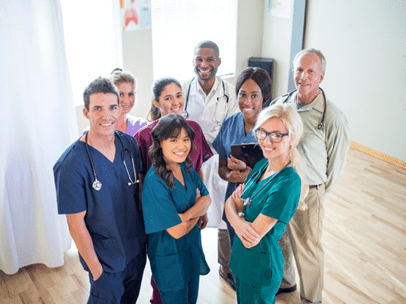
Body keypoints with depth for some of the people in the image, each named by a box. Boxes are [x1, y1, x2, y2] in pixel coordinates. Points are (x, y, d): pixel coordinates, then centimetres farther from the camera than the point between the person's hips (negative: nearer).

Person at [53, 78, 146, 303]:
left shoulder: (129, 144, -8)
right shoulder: (71, 165, -25)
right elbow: (76, 224, -19)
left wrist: (148, 234, 5)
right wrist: (96, 270, -13)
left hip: (137, 248, 6)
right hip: (105, 259, -5)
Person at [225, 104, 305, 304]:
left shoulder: (287, 184, -28)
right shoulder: (262, 165, -2)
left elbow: (251, 240, -26)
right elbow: (230, 202, 0)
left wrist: (238, 203, -10)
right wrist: (238, 221, -22)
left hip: (259, 267, -7)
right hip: (241, 258, 8)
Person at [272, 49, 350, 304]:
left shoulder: (333, 118, -20)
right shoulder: (281, 104, -3)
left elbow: (336, 163, -8)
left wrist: (318, 192, 2)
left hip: (307, 193, -5)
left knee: (307, 249, 11)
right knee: (278, 239, 23)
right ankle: (284, 281, 50)